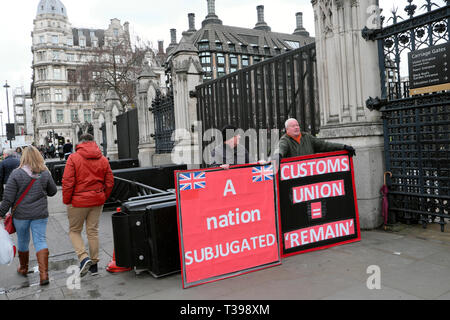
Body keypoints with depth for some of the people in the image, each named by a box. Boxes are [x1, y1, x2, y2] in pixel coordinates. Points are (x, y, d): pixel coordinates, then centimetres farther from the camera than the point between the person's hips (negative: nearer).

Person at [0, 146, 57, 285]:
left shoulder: (16, 174, -10)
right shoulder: (45, 173, -4)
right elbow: (53, 191, 8)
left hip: (21, 214, -1)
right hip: (40, 214, 1)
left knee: (22, 241, 17)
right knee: (40, 241, 2)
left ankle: (23, 268, 36)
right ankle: (44, 274, -7)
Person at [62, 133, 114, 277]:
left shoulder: (73, 158, -8)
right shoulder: (103, 159, 4)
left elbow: (67, 182, -12)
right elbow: (109, 183, 5)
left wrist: (66, 201, -2)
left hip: (78, 201, -4)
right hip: (97, 201, 4)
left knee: (74, 230, 12)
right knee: (93, 231, 12)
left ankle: (84, 258, -5)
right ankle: (94, 263, 18)